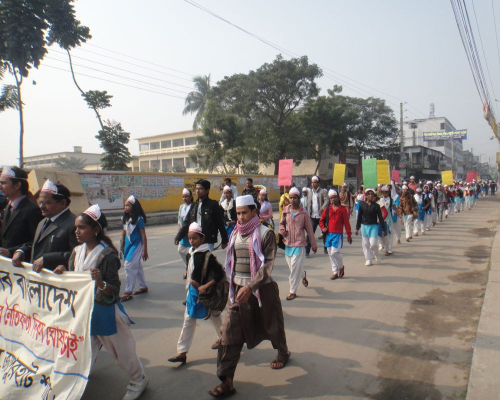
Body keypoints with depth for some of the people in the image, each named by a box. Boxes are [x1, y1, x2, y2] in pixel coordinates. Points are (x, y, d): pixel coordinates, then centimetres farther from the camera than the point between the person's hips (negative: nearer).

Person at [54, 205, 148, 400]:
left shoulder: (107, 255, -20)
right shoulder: (77, 252, 0)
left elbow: (114, 291, -20)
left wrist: (100, 283, -40)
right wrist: (62, 273, -11)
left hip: (105, 312, -5)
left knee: (121, 349, 11)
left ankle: (138, 380, 34)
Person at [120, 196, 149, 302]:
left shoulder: (139, 219, -14)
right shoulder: (125, 218, 5)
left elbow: (143, 235, -12)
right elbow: (124, 232, 12)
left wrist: (145, 250, -12)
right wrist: (122, 246, 13)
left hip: (136, 245, -7)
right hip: (128, 245, 7)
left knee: (129, 266, -10)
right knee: (136, 266, 16)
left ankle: (128, 292, -1)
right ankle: (143, 286, 30)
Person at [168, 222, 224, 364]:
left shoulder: (207, 255, -20)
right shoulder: (190, 253, 1)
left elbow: (220, 274, -21)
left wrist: (206, 286, -25)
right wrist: (191, 280, -9)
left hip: (205, 292, -6)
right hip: (193, 291, 6)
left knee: (214, 316, 15)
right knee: (188, 320, 7)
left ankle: (222, 337, 41)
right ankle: (182, 352, 14)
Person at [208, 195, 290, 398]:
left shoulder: (265, 233, -11)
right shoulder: (235, 234, 5)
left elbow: (268, 264, -17)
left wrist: (250, 286, -25)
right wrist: (233, 285, 12)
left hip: (262, 289, -4)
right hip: (237, 290, 4)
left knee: (271, 326, 17)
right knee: (229, 333, -4)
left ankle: (283, 353, 49)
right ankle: (226, 382, 4)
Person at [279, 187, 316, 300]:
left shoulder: (303, 213, -6)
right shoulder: (286, 210, 3)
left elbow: (309, 230, -1)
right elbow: (282, 223, 18)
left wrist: (313, 245, 2)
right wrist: (282, 230, -4)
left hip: (299, 244, -4)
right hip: (288, 243, 4)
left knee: (295, 268, -6)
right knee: (291, 266, 15)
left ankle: (293, 291, 8)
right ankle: (303, 275, 47)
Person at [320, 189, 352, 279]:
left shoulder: (343, 209, -4)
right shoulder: (327, 209, 6)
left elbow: (346, 223, -3)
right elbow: (321, 220, 16)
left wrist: (349, 235, -2)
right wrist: (323, 228, -1)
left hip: (338, 234, -5)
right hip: (329, 234, 5)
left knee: (334, 252, -14)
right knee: (330, 254, 7)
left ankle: (341, 266, 15)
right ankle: (335, 272, 19)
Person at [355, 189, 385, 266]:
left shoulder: (376, 206, -2)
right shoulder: (362, 205, 1)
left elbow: (380, 218, 1)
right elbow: (359, 217, 5)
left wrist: (382, 229, -1)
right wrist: (357, 228, 5)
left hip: (374, 226, -2)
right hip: (364, 226, 2)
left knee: (373, 243, -10)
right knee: (365, 244, 5)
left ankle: (376, 255, 21)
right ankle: (368, 259, 18)